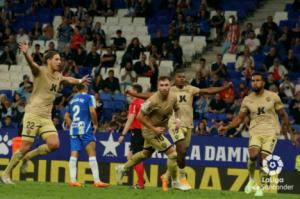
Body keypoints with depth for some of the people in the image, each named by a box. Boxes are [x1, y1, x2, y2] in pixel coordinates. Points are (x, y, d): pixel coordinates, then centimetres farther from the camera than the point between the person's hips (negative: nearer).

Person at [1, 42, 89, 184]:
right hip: (33, 113, -7)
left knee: (54, 144, -12)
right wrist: (26, 54, -47)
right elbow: (31, 64, -29)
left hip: (46, 117, 7)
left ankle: (27, 157, 9)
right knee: (26, 147, -9)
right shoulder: (40, 71, -7)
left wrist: (79, 81, 37)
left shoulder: (58, 75, 14)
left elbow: (67, 79, 37)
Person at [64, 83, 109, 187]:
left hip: (73, 129, 5)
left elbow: (66, 117, 18)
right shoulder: (89, 97, 1)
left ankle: (73, 180, -8)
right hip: (85, 128, -5)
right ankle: (97, 180, -12)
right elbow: (92, 111, -13)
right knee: (92, 153, -6)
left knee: (74, 155, 2)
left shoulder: (72, 100, 18)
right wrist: (95, 124, -1)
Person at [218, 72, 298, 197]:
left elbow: (283, 116, 7)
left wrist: (291, 134, 8)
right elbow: (240, 118, 11)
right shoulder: (247, 100, 6)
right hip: (255, 132, 1)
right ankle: (251, 180, 3)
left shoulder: (273, 97, 0)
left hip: (271, 132, -1)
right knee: (253, 155, -23)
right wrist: (227, 127, -6)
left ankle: (261, 188, 4)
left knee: (264, 159, -12)